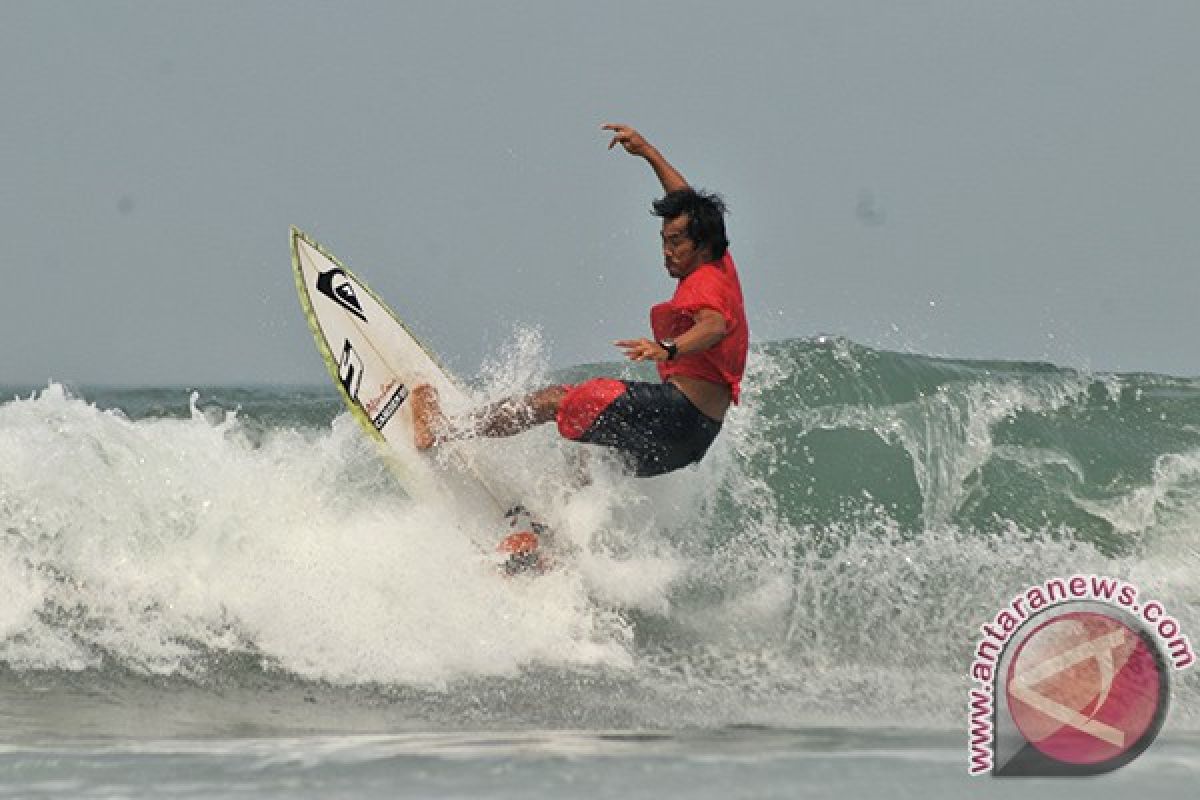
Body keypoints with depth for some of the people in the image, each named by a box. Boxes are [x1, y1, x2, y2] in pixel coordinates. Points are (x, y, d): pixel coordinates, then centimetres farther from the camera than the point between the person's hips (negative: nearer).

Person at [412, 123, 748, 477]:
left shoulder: (706, 282, -11)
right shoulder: (721, 267, 17)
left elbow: (714, 327, -35)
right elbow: (687, 203, 32)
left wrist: (668, 349, -53)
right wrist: (647, 151, 34)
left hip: (680, 407, -10)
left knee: (553, 399, -5)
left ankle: (442, 431, -1)